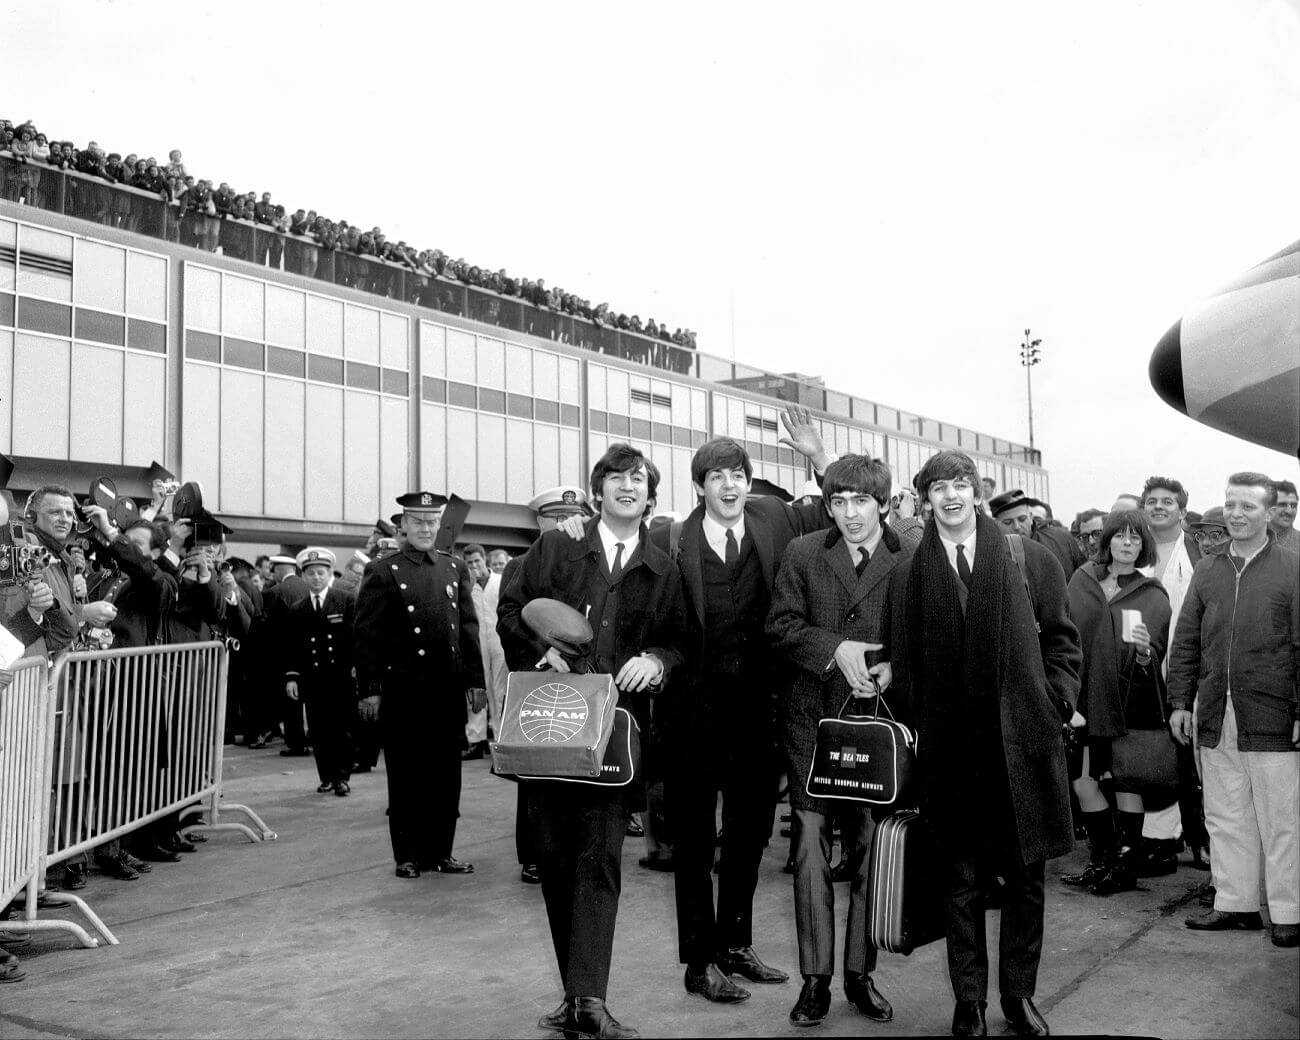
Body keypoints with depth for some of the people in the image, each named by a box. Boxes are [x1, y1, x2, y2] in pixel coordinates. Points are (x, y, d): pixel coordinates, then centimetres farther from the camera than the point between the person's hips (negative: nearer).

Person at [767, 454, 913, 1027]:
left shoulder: (909, 562, 1)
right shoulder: (802, 554, 5)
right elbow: (780, 625, 0)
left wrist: (894, 669, -14)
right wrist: (835, 648, -13)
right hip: (812, 718, 1)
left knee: (869, 847, 7)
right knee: (811, 844, 1)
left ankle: (860, 973, 20)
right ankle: (815, 979, 10)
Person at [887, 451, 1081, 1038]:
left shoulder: (1031, 560, 5)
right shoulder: (909, 575, 4)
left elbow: (1060, 639, 9)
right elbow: (902, 663, 6)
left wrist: (1055, 702, -1)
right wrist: (917, 726, -2)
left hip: (1022, 741, 1)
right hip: (949, 751, 0)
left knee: (1026, 873, 8)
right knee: (961, 879, 7)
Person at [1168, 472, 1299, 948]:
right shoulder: (1206, 571, 11)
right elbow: (1186, 642, 13)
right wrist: (1180, 700, 7)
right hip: (1216, 720, 4)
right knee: (1225, 817, 11)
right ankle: (1235, 903, 21)